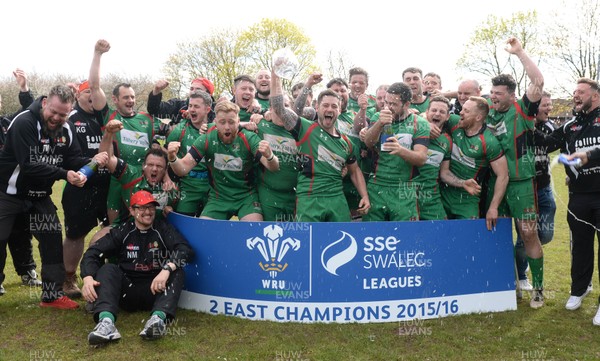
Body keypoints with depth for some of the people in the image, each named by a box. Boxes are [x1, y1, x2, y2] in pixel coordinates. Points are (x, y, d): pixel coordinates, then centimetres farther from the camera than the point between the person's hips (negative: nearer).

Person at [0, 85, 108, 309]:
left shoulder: (66, 130, -1)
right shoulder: (24, 123, -23)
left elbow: (73, 160, -3)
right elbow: (30, 165, -29)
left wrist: (91, 162, -23)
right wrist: (64, 174, -34)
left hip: (39, 196, 6)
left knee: (53, 239, 2)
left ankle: (52, 294, 13)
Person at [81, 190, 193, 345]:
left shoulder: (164, 229, 5)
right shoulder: (122, 232, 9)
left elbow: (186, 250, -12)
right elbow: (93, 253, -1)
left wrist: (167, 269, -31)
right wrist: (87, 278, -22)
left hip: (156, 290, -1)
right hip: (126, 291, 1)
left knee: (177, 272, -24)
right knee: (108, 269, -21)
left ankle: (159, 318, -49)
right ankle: (106, 321, -46)